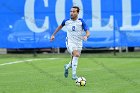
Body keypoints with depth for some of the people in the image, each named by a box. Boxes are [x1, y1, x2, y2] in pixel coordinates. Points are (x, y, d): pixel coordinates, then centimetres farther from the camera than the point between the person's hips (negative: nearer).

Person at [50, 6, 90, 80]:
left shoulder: (81, 21, -6)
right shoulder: (66, 21, -1)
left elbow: (88, 32, -11)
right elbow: (60, 26, 21)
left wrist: (86, 36, -33)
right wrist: (53, 35, 22)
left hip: (79, 43, 2)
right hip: (70, 43, -2)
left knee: (74, 61, 8)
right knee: (76, 54, -30)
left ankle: (67, 66, 43)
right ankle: (74, 74, -24)